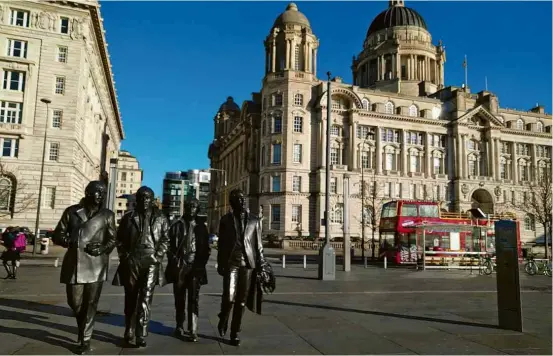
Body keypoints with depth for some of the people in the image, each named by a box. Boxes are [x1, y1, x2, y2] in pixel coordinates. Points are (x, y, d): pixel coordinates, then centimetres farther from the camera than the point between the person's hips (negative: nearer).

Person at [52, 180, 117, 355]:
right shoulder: (71, 211, 9)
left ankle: (85, 340, 12)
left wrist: (102, 249, -12)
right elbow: (57, 235, 10)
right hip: (74, 264, 1)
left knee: (90, 304, -1)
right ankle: (83, 329, 36)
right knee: (74, 302, 7)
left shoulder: (107, 215, 8)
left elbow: (112, 239, 8)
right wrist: (71, 242, -9)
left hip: (95, 265, -1)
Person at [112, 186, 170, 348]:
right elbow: (120, 239, 10)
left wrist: (157, 256, -8)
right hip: (131, 262, 2)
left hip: (150, 263, -2)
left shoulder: (160, 218, 5)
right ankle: (129, 334, 22)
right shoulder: (128, 217, 8)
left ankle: (141, 336, 0)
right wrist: (124, 256, -1)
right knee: (130, 299, 10)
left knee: (145, 299, -6)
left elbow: (165, 240, 3)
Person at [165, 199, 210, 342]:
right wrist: (174, 260, -7)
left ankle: (193, 331, -6)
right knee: (179, 299, 9)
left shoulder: (201, 226, 9)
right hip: (179, 266, 1)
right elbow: (169, 245, 4)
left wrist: (201, 264, -1)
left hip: (195, 267, 0)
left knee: (194, 299, -5)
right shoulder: (177, 225, 7)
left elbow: (206, 248, 10)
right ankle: (179, 326, 23)